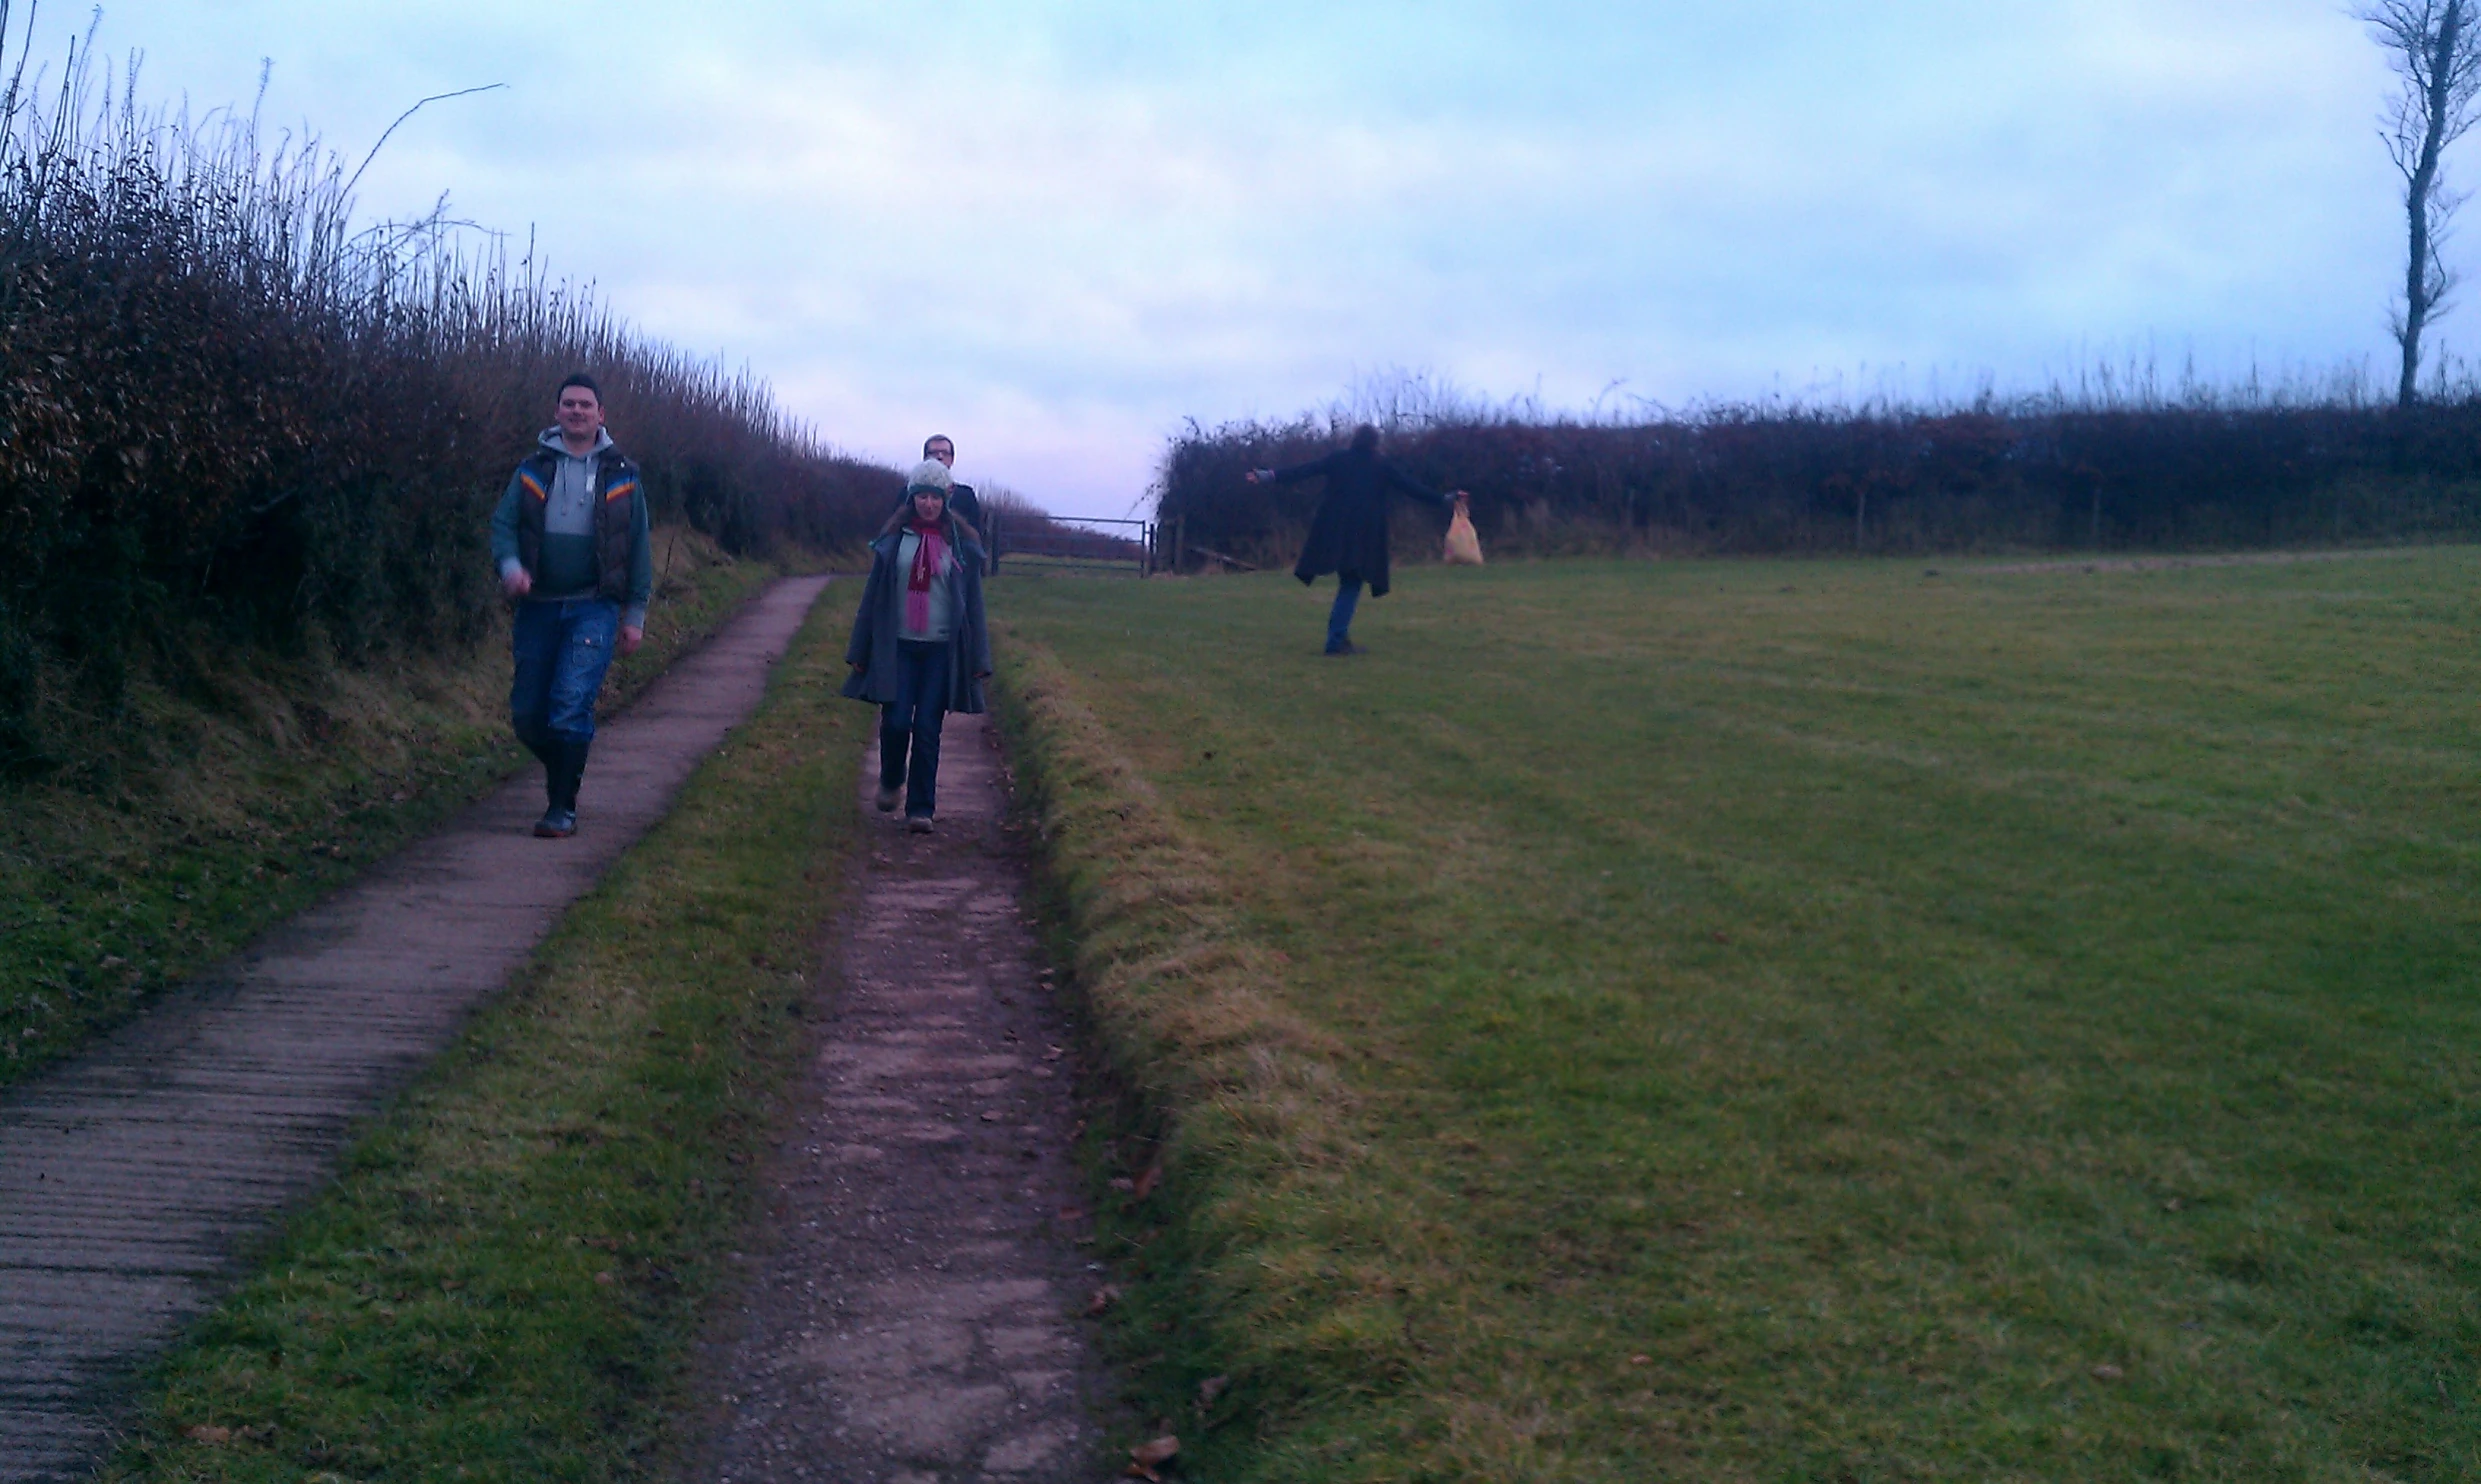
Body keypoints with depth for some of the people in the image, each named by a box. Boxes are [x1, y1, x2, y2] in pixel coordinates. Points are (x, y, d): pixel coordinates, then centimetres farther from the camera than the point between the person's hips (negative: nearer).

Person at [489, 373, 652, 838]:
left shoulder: (621, 475, 6)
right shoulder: (533, 469, 8)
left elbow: (639, 548, 8)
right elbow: (503, 523, 5)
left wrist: (635, 615, 4)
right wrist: (509, 565, -17)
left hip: (594, 607, -2)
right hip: (538, 605, 3)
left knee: (571, 705, -15)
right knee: (527, 714, 3)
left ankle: (563, 808, -7)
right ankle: (564, 772, 30)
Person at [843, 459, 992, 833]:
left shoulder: (962, 543, 2)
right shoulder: (893, 539, 3)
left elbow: (973, 603, 4)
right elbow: (873, 595, 6)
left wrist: (978, 658, 0)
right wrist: (860, 651, 5)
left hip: (941, 650, 0)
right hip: (898, 647, 0)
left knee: (927, 728, -1)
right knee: (896, 721, -5)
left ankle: (920, 808, 8)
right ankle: (891, 781, 25)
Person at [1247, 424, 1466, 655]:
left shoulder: (1338, 459, 8)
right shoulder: (1382, 467, 6)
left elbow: (1303, 470, 6)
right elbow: (1412, 486, 8)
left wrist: (1269, 476, 9)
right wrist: (1444, 500, 16)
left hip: (1334, 532, 2)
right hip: (1364, 536, -2)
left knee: (1349, 582, 12)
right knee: (1351, 585, 1)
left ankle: (1339, 635, 5)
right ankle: (1336, 640, -7)